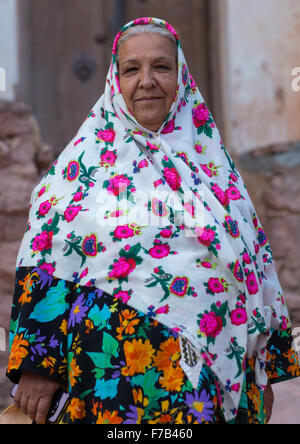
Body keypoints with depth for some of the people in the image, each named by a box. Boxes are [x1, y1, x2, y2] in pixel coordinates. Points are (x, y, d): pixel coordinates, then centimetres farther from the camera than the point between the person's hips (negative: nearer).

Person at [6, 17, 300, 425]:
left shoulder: (211, 160, 11)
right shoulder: (87, 158, 2)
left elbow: (257, 264, 14)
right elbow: (44, 261, -2)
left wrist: (267, 370, 12)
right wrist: (35, 363, -10)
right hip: (115, 375, -3)